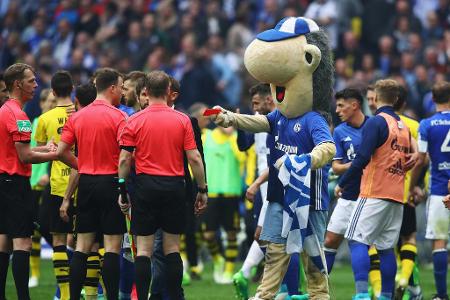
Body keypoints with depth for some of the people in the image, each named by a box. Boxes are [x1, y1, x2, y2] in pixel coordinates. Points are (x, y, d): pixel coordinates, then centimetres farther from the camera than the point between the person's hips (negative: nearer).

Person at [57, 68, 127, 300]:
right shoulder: (118, 117, -10)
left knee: (82, 246, 8)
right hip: (110, 183, -5)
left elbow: (62, 151, 5)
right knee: (112, 247, -2)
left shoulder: (77, 117, 7)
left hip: (86, 183, 5)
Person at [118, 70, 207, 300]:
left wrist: (122, 190, 5)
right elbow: (194, 158, -2)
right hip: (174, 186, 1)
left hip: (145, 186, -1)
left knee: (144, 249, 1)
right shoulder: (182, 120, 0)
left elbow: (124, 159, -3)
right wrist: (202, 190, 6)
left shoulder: (134, 121, -1)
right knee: (172, 247, 8)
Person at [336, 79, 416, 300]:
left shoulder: (376, 122, -9)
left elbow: (362, 159, -16)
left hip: (375, 193, -7)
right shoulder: (403, 126, 15)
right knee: (386, 247, 10)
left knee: (357, 240, -8)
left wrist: (342, 183, -9)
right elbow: (409, 160, 19)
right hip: (397, 196, 7)